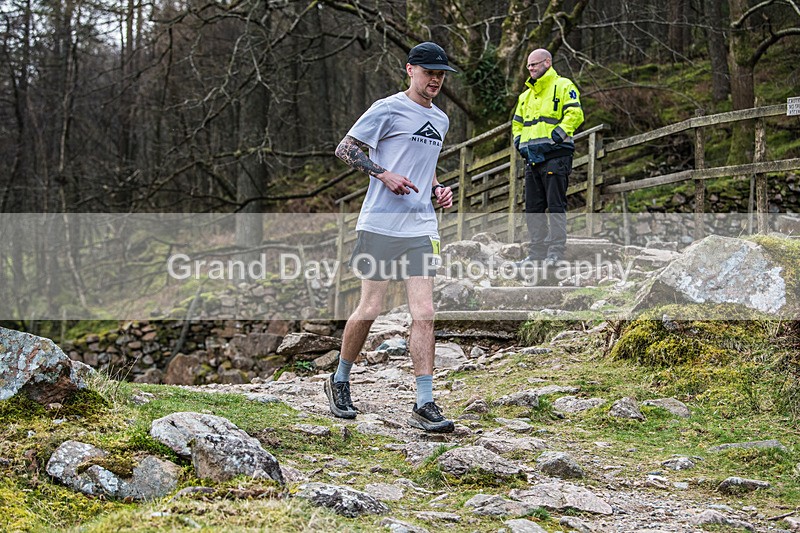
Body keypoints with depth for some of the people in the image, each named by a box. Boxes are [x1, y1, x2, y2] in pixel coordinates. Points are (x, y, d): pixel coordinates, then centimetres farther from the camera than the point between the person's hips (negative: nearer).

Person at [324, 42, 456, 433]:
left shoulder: (440, 120, 18)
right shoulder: (388, 110, -3)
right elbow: (344, 149, -3)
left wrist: (438, 190, 11)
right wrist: (384, 174, -14)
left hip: (421, 227, 5)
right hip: (380, 224, -5)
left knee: (424, 313, -5)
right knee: (370, 308, -1)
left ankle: (424, 406, -4)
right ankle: (339, 382, 22)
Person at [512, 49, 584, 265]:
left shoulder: (563, 86, 0)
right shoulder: (526, 95, 23)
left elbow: (575, 115, -12)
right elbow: (517, 123, 31)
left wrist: (554, 137, -17)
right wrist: (519, 142, 12)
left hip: (555, 155, -8)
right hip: (532, 158, 8)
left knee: (555, 205, -7)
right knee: (533, 207, 7)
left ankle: (556, 250, -7)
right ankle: (537, 250, 11)